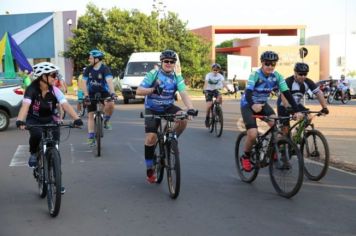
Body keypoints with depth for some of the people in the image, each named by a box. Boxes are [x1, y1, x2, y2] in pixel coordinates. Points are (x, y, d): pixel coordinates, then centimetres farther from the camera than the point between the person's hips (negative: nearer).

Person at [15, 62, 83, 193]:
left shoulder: (54, 90, -15)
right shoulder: (31, 89, -21)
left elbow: (66, 105, -27)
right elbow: (25, 105, -35)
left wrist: (76, 118, -43)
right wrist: (20, 121, -53)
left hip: (50, 120, 2)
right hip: (34, 120, -2)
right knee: (37, 134, -36)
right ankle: (33, 154, -3)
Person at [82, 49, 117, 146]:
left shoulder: (105, 69, -17)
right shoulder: (88, 69, -7)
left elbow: (109, 81, -31)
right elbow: (84, 83, -10)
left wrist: (112, 93, -46)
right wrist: (86, 95, -23)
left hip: (103, 92, -3)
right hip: (91, 93, 3)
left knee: (111, 104, -34)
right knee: (90, 115, 1)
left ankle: (106, 121, -6)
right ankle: (91, 138, 9)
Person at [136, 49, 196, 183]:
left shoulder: (177, 78, -8)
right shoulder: (153, 74, -14)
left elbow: (184, 94, -21)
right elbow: (139, 91, -19)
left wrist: (190, 108, -39)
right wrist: (153, 89, -38)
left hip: (168, 107, 2)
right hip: (152, 109, -2)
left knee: (183, 119, -28)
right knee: (151, 137, -15)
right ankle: (149, 169, 2)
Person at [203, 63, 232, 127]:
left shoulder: (220, 76, -10)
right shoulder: (208, 75, -16)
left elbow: (224, 83, -23)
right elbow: (206, 83, -29)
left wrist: (228, 90, -40)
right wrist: (204, 90, -47)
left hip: (215, 90, 2)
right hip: (208, 90, -2)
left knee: (220, 97, -31)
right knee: (209, 105, -19)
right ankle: (207, 118, 2)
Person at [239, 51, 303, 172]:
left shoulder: (277, 76, -13)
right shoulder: (255, 75, -25)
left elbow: (287, 94, -17)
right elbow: (248, 93, -37)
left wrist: (296, 111, -28)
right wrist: (253, 105, -58)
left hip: (262, 103, 4)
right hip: (248, 105, -4)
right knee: (253, 134, -22)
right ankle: (245, 157, 5)